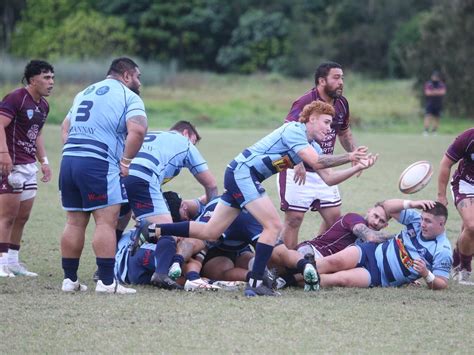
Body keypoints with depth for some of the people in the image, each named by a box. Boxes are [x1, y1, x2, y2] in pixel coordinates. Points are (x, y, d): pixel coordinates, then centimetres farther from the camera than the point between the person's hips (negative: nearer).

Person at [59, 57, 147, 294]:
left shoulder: (84, 93, 25)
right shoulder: (128, 97, 2)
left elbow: (65, 127, 30)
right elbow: (137, 130, -15)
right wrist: (126, 161, -7)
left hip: (69, 159, 7)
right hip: (98, 165, -7)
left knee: (75, 222, 11)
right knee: (106, 222, -7)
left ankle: (69, 279, 14)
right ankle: (106, 282, -12)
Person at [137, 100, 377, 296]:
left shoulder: (312, 145, 15)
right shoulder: (294, 130, -14)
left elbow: (328, 178, 11)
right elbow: (316, 163, -25)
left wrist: (357, 168, 0)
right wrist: (349, 157, -18)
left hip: (241, 178, 10)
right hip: (242, 172, -10)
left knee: (210, 233, 7)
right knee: (274, 226, -15)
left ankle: (152, 231, 10)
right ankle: (254, 283, -16)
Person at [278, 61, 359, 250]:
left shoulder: (341, 103, 5)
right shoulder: (305, 103, -19)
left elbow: (344, 132, 23)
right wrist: (297, 162, -42)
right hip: (298, 171, -8)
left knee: (334, 216, 7)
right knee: (294, 218, -7)